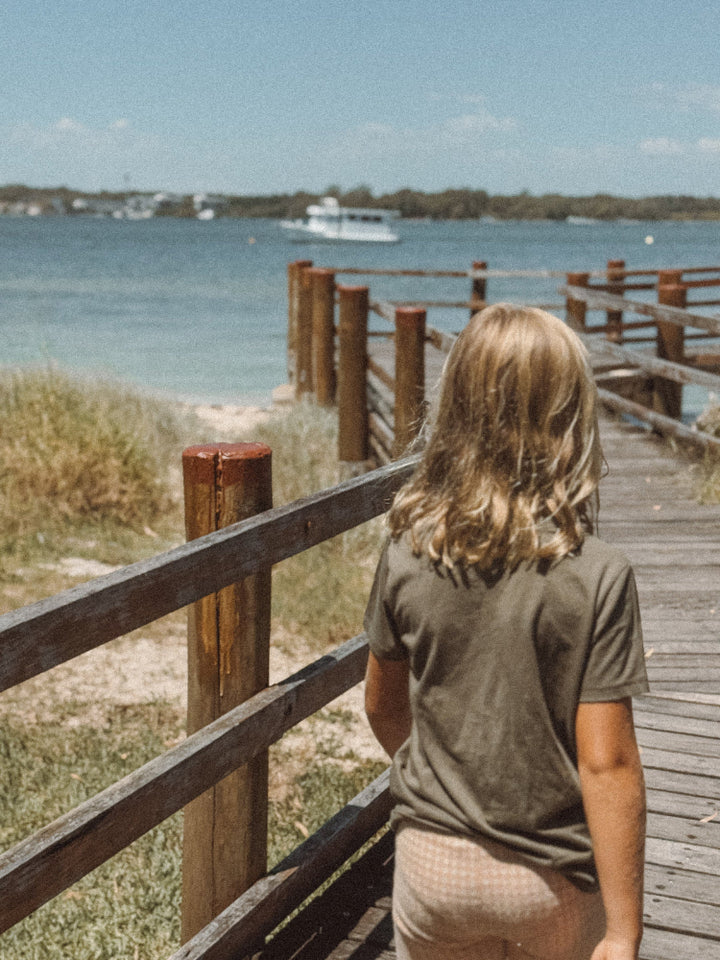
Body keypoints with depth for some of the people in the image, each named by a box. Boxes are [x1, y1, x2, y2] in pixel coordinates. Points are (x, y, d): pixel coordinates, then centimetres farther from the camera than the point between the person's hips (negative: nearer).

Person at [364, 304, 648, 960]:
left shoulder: (407, 554, -11)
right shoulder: (597, 577, -20)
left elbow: (383, 707, 4)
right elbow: (606, 763, -19)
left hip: (432, 862, 2)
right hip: (553, 880, -2)